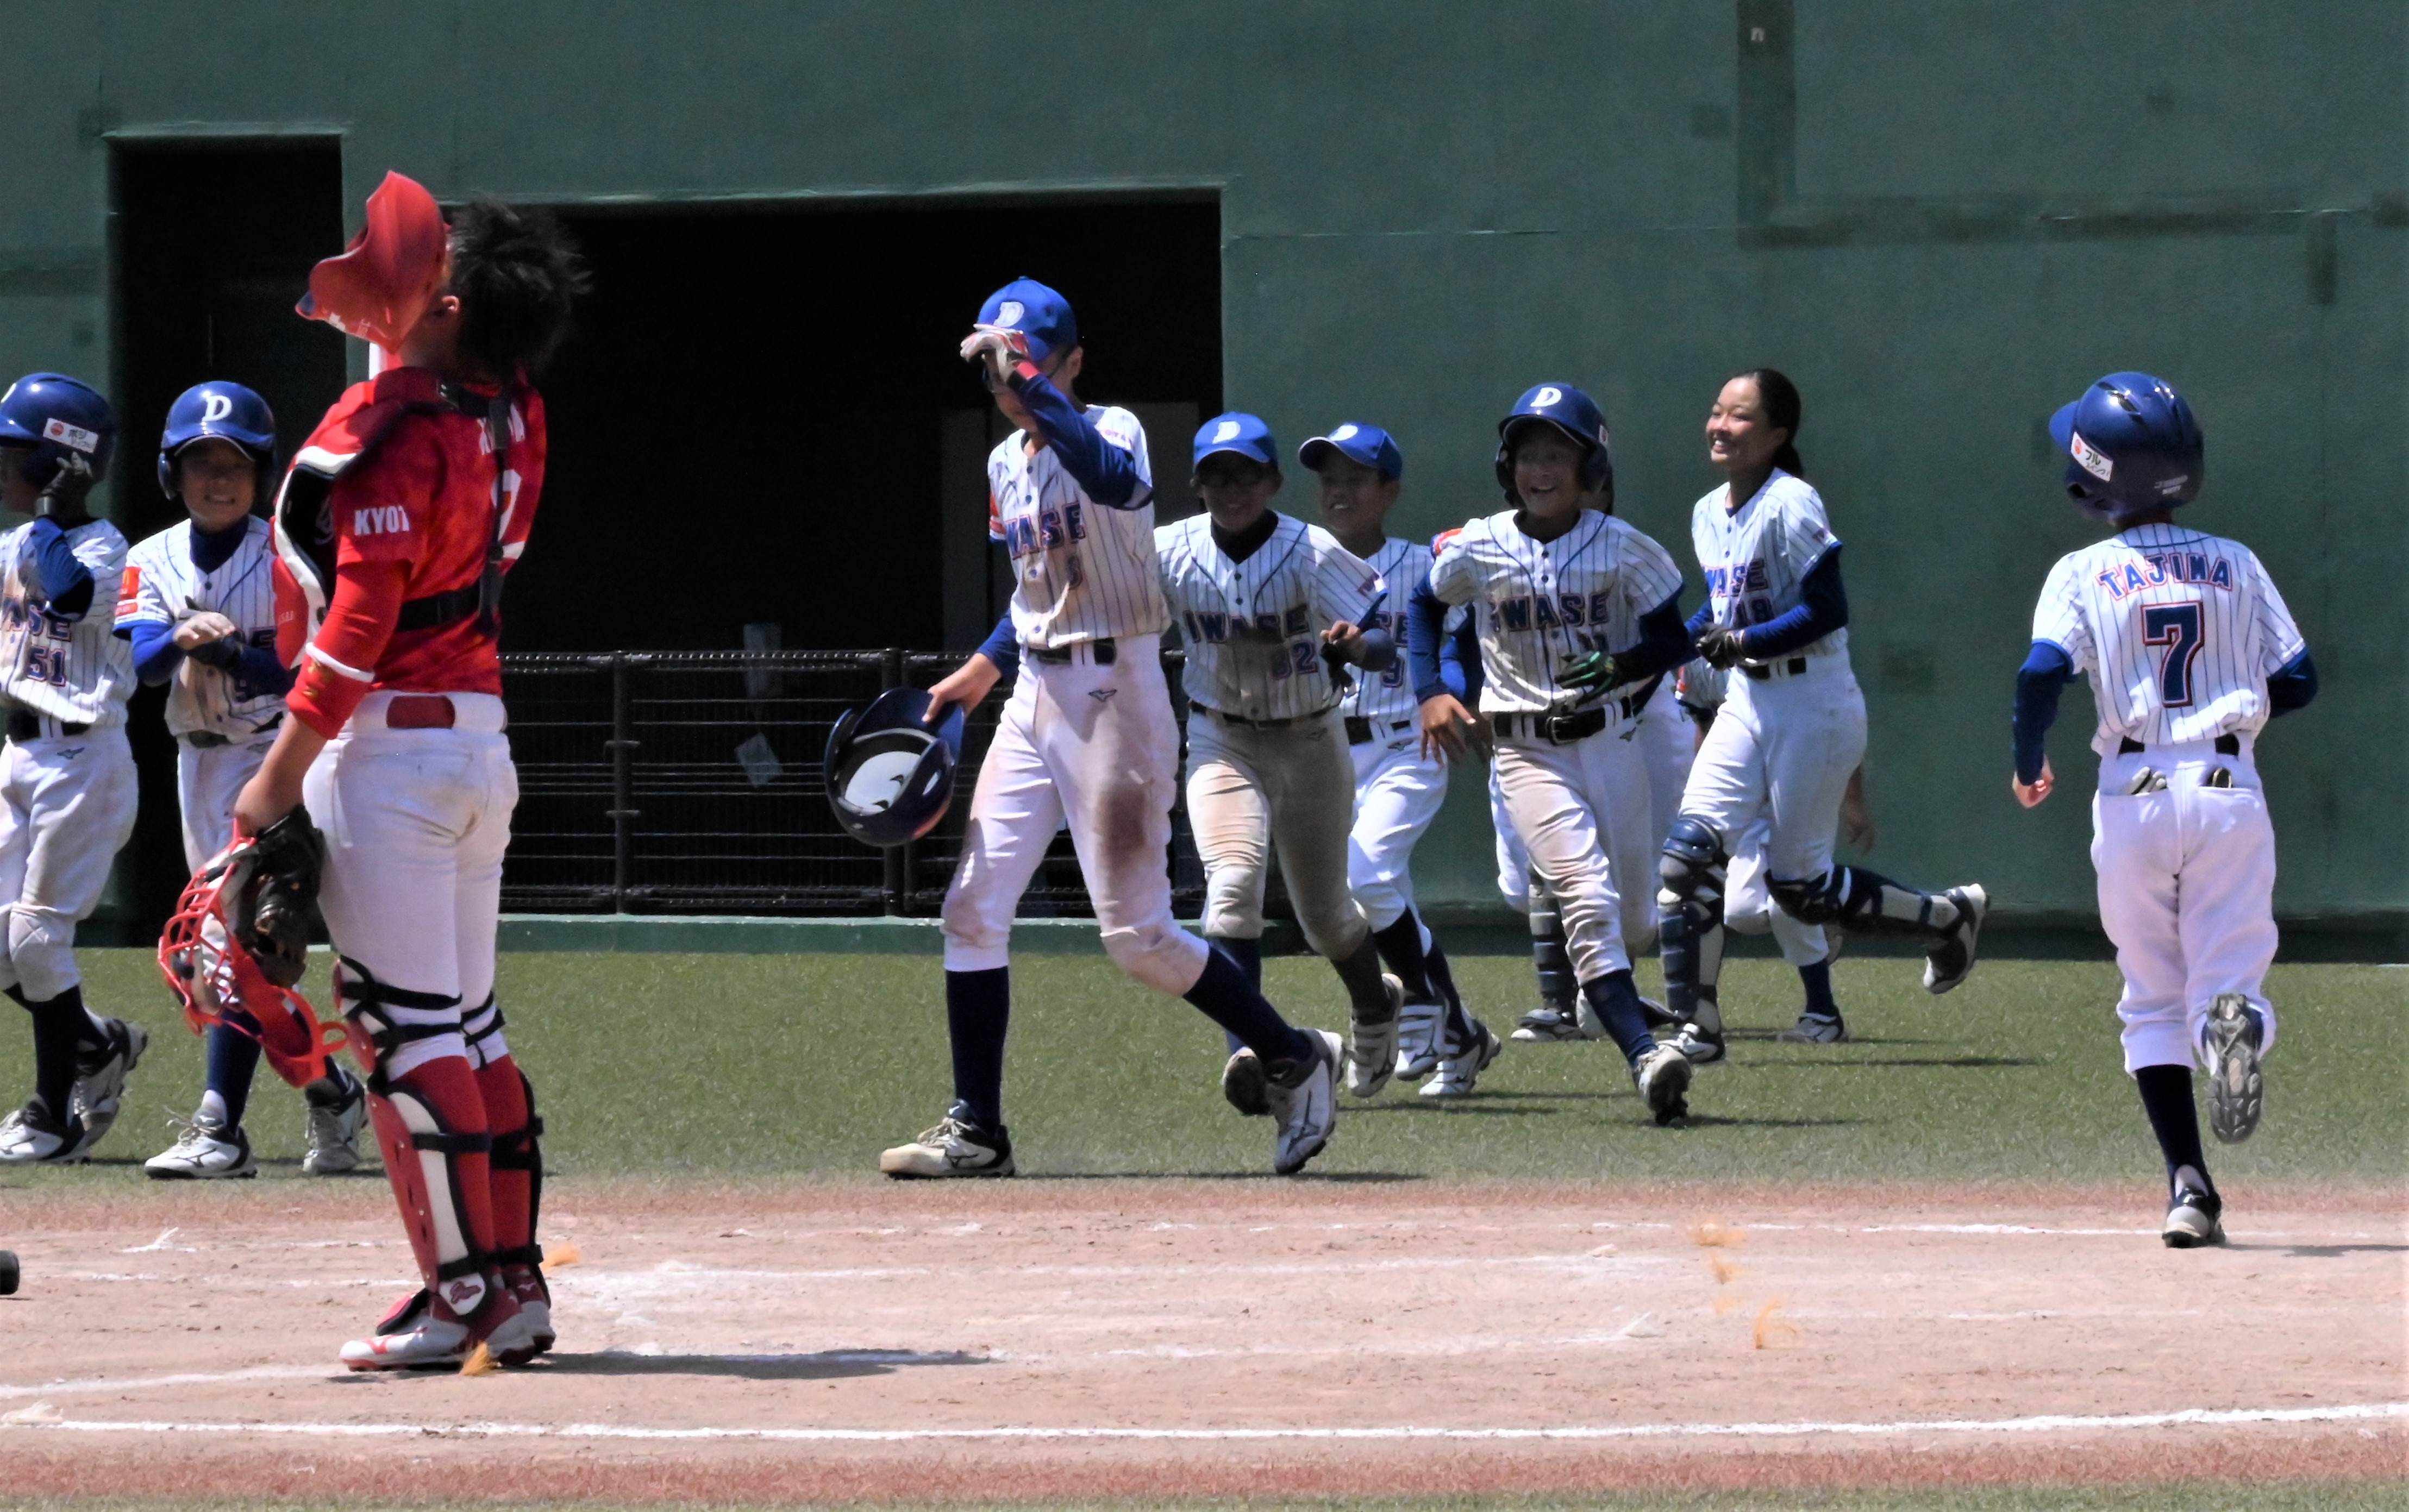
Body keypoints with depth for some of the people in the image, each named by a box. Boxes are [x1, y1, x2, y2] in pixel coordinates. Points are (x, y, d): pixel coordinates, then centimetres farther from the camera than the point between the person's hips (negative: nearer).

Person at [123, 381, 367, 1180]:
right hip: (198, 757, 6)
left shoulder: (281, 560, -9)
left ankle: (220, 1129, -19)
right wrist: (180, 637, -32)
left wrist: (226, 651, -28)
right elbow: (137, 656, -11)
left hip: (273, 754, -6)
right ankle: (330, 1091, 28)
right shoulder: (153, 560, 4)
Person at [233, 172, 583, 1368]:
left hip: (388, 744, -9)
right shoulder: (510, 415, 7)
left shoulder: (391, 432, -17)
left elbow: (358, 627, -21)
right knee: (468, 1023, 13)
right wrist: (365, 301, 14)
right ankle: (515, 1284, 14)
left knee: (405, 1025, -6)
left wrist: (279, 776, -18)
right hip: (481, 741, 9)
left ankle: (464, 1291, -8)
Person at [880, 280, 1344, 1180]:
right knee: (973, 909, 0)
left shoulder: (1110, 429, -10)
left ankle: (1293, 1060, 11)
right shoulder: (1006, 464, 14)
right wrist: (985, 667, 18)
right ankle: (975, 1131, 5)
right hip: (1033, 697, 8)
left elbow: (1114, 481, -37)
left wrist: (1030, 382, -35)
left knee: (1138, 936, -7)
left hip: (1113, 694, -8)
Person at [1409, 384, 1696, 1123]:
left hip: (1612, 737, 2)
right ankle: (1645, 1056, -31)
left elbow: (1674, 640, 0)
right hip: (1527, 751, -2)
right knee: (1590, 898, -21)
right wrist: (1430, 692, 3)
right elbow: (1423, 607, 16)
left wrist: (1620, 666, -20)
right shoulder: (1475, 551, -2)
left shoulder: (1623, 550, -5)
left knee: (1638, 913, 9)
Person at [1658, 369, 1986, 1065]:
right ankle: (1695, 1026, -5)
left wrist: (1741, 643, -23)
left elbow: (1826, 613, -19)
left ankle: (1948, 915, 23)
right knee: (1691, 850, -8)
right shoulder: (1709, 515, 9)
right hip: (1748, 703, 7)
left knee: (1797, 883, -1)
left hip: (1815, 705, -7)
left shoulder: (1791, 505, -16)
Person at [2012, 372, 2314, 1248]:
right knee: (2229, 970, 4)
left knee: (2152, 999, 9)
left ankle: (2188, 1182, -3)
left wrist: (2030, 766, 3)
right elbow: (2298, 683, 5)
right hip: (2229, 789, 1)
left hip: (2133, 795, -1)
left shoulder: (2085, 575, 0)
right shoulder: (2234, 566, 7)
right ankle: (2236, 1021, -35)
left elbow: (2043, 674, -13)